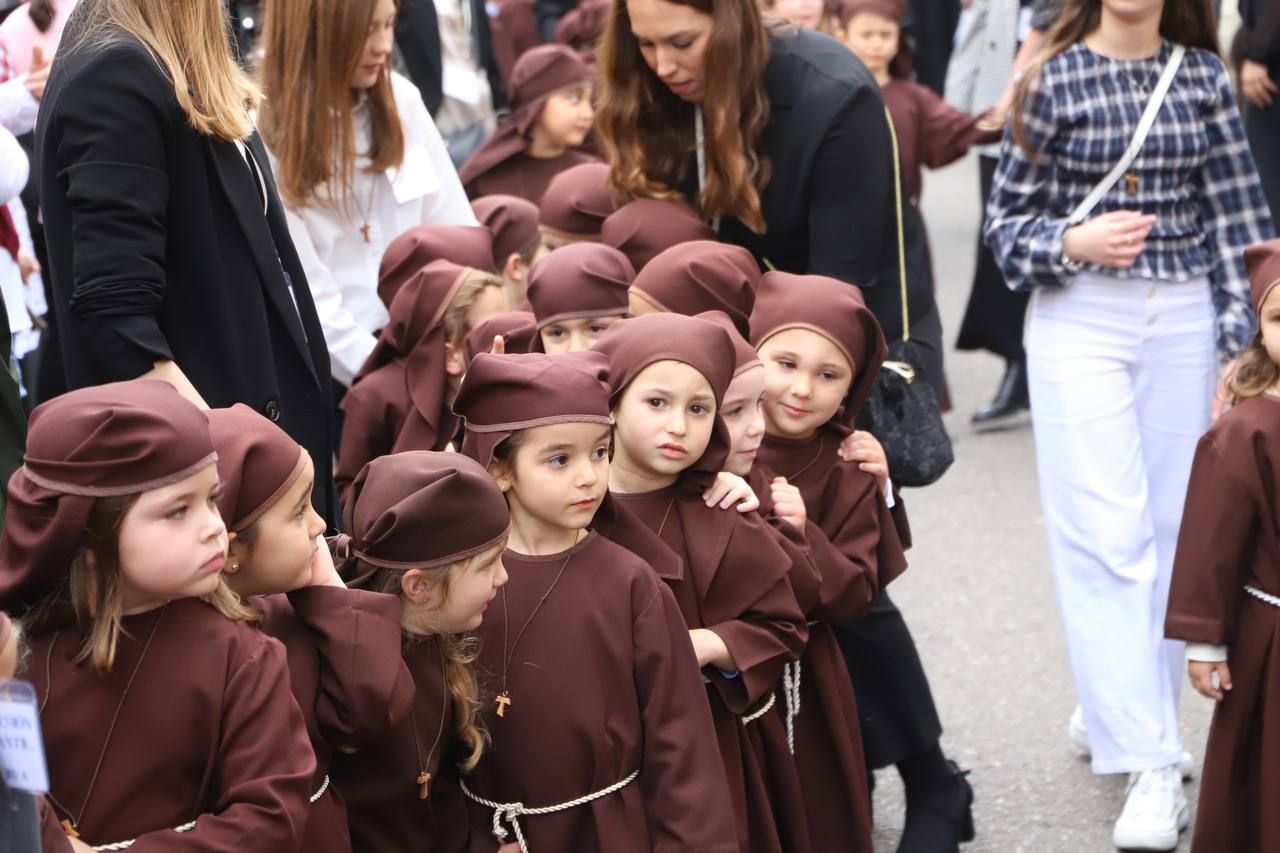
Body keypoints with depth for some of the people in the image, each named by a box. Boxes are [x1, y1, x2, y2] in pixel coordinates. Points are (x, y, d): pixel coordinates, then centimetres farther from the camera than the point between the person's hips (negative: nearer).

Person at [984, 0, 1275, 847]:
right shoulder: (1055, 79, -2)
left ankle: (1115, 709, 26)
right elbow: (1007, 218, 2)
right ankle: (1151, 766, -6)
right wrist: (1073, 243, -18)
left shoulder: (1204, 75, 4)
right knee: (1109, 538, -7)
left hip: (1185, 323, 3)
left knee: (1172, 528, 8)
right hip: (1082, 323, -3)